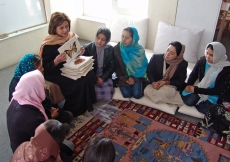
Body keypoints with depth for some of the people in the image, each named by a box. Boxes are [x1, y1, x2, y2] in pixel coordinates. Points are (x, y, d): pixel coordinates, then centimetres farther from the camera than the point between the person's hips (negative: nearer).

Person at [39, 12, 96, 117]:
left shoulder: (70, 37, -3)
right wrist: (56, 61, -35)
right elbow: (45, 69, -18)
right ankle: (73, 110, -2)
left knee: (90, 74, -17)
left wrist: (79, 53, -10)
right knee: (78, 83, -26)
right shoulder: (48, 45, -21)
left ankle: (86, 104, 2)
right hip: (55, 73, -6)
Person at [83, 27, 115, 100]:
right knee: (95, 93, -25)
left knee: (108, 95, -19)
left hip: (104, 77, 2)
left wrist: (103, 78, -10)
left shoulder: (110, 49, 0)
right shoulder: (87, 48, -5)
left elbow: (112, 66, 3)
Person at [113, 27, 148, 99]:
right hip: (123, 76, 0)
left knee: (137, 95, -17)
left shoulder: (140, 49, -12)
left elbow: (143, 66, -4)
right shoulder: (116, 49, -13)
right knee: (127, 94, -20)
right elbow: (116, 67, -6)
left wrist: (134, 78, -14)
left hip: (136, 76, 0)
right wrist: (125, 79, -12)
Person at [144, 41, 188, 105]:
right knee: (147, 90, -27)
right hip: (155, 84, 3)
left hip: (171, 86, -3)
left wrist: (166, 82, -22)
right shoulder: (156, 57, -12)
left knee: (162, 92, -36)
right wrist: (153, 82, -25)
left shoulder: (183, 64, -12)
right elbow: (149, 72, -4)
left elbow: (180, 81, -6)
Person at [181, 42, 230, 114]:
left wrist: (196, 90, -26)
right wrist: (188, 85, -16)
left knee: (204, 109, -26)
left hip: (214, 94, -3)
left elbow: (218, 90, -21)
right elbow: (193, 74, 5)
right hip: (201, 88, 3)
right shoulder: (202, 60, -11)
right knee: (188, 101, -21)